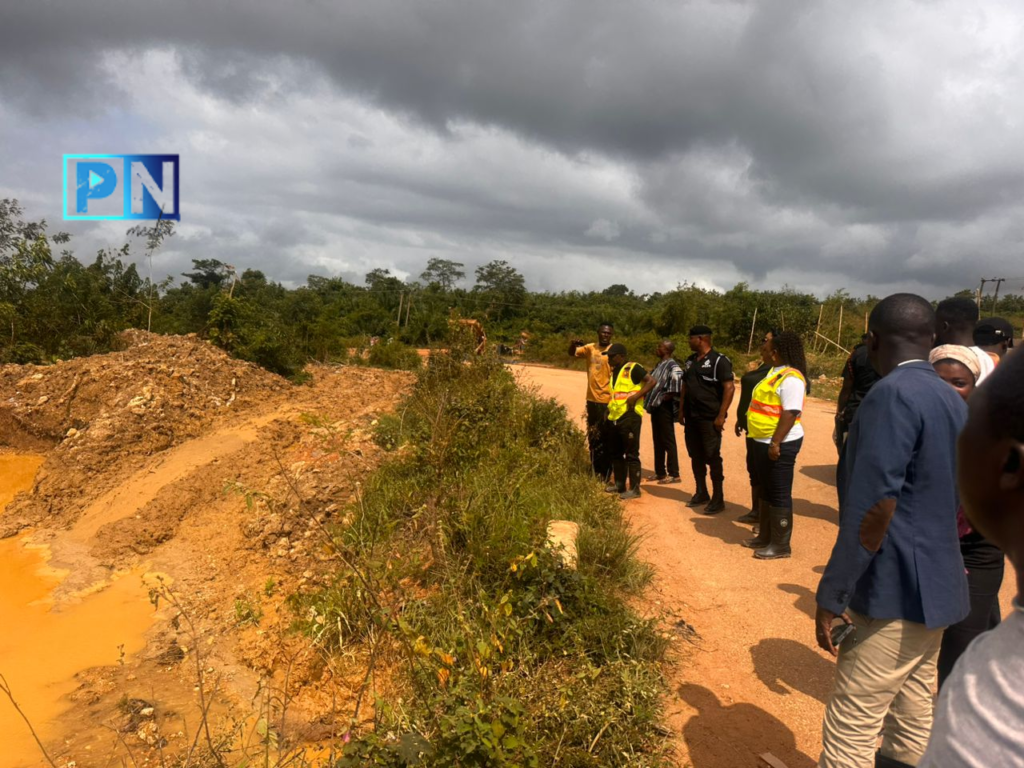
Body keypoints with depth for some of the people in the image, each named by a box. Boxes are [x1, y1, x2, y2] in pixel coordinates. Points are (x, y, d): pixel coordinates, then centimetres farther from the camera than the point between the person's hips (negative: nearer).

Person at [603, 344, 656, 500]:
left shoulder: (633, 368, -8)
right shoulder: (614, 371, 17)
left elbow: (651, 381, -15)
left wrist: (636, 396, -21)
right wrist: (609, 408, 14)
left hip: (629, 416, -9)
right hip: (615, 417, 9)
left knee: (631, 454, -3)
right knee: (616, 453, 16)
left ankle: (635, 489, 4)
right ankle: (619, 484, 28)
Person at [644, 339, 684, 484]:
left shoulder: (673, 367, -15)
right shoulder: (659, 365, 14)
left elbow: (677, 389, -24)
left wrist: (664, 397, -15)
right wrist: (649, 398, 10)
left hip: (664, 408, -10)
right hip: (655, 407, 10)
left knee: (668, 441, -3)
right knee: (658, 441, 15)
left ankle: (673, 474, 5)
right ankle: (660, 472, 24)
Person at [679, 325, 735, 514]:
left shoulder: (719, 360, -11)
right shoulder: (690, 360, 12)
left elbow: (729, 388, -16)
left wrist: (721, 415, -19)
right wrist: (682, 410, 14)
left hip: (710, 419, -7)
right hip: (691, 418, 7)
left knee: (712, 458, -1)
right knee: (696, 457, 13)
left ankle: (718, 499, 8)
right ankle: (701, 493, 26)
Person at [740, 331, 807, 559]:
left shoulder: (790, 378, -20)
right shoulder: (775, 372, 10)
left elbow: (790, 413, -26)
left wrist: (775, 443, -27)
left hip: (780, 445, -10)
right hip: (763, 442, 10)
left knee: (779, 495, -1)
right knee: (765, 490, 18)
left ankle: (781, 545, 10)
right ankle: (765, 536, 31)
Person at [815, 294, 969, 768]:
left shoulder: (893, 395, -19)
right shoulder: (952, 400, 10)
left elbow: (873, 511, -23)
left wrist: (831, 596, -17)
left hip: (894, 593, -9)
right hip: (935, 588, 9)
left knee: (850, 728, -1)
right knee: (914, 721, 19)